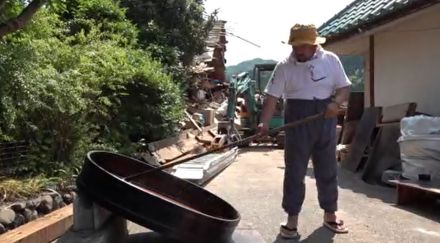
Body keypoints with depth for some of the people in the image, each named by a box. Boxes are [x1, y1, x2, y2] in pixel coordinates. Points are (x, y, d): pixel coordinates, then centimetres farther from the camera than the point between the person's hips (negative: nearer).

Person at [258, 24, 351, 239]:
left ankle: (330, 214, 28)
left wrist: (336, 103, -15)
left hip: (325, 122, 2)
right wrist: (264, 122, -23)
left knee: (328, 171, 12)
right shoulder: (284, 66, -4)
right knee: (294, 171, 1)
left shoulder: (331, 60, 2)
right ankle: (292, 218, 13)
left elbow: (345, 87, 6)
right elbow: (272, 96, -9)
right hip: (297, 123, -2)